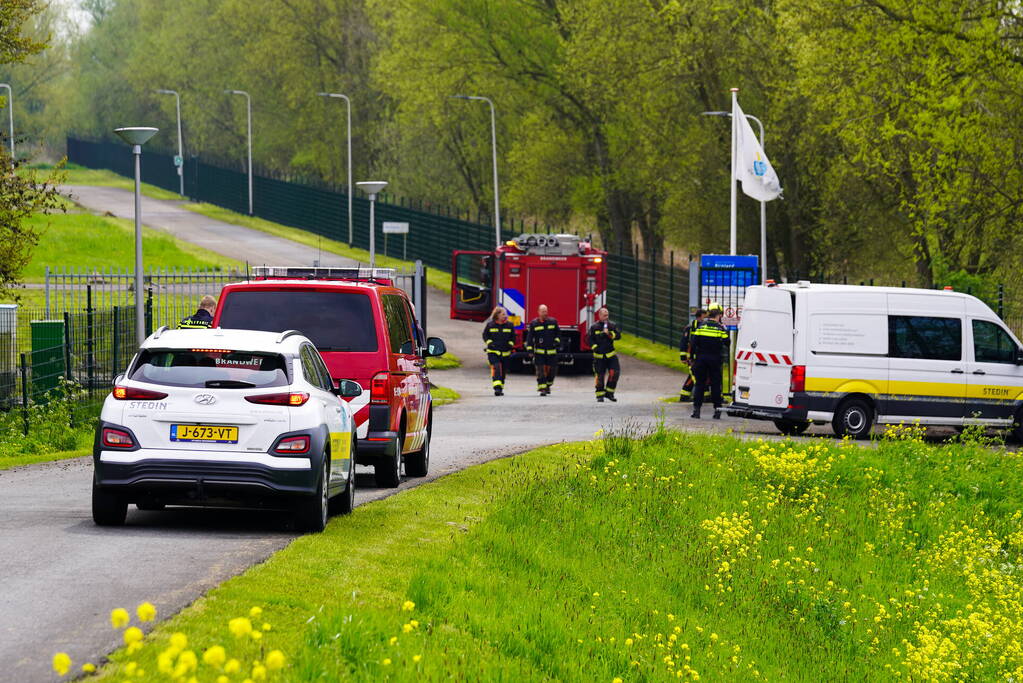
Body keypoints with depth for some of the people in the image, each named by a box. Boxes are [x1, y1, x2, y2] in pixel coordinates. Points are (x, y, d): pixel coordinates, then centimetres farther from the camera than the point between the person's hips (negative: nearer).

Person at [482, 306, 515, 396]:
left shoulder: (509, 325, 5)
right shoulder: (490, 325, -1)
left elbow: (513, 337, 16)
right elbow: (485, 335, 8)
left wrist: (510, 344, -2)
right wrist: (490, 343, -7)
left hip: (505, 353, 3)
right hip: (493, 352, -3)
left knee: (503, 372, 8)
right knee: (496, 368, -20)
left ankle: (500, 389, 22)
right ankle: (497, 388, -28)